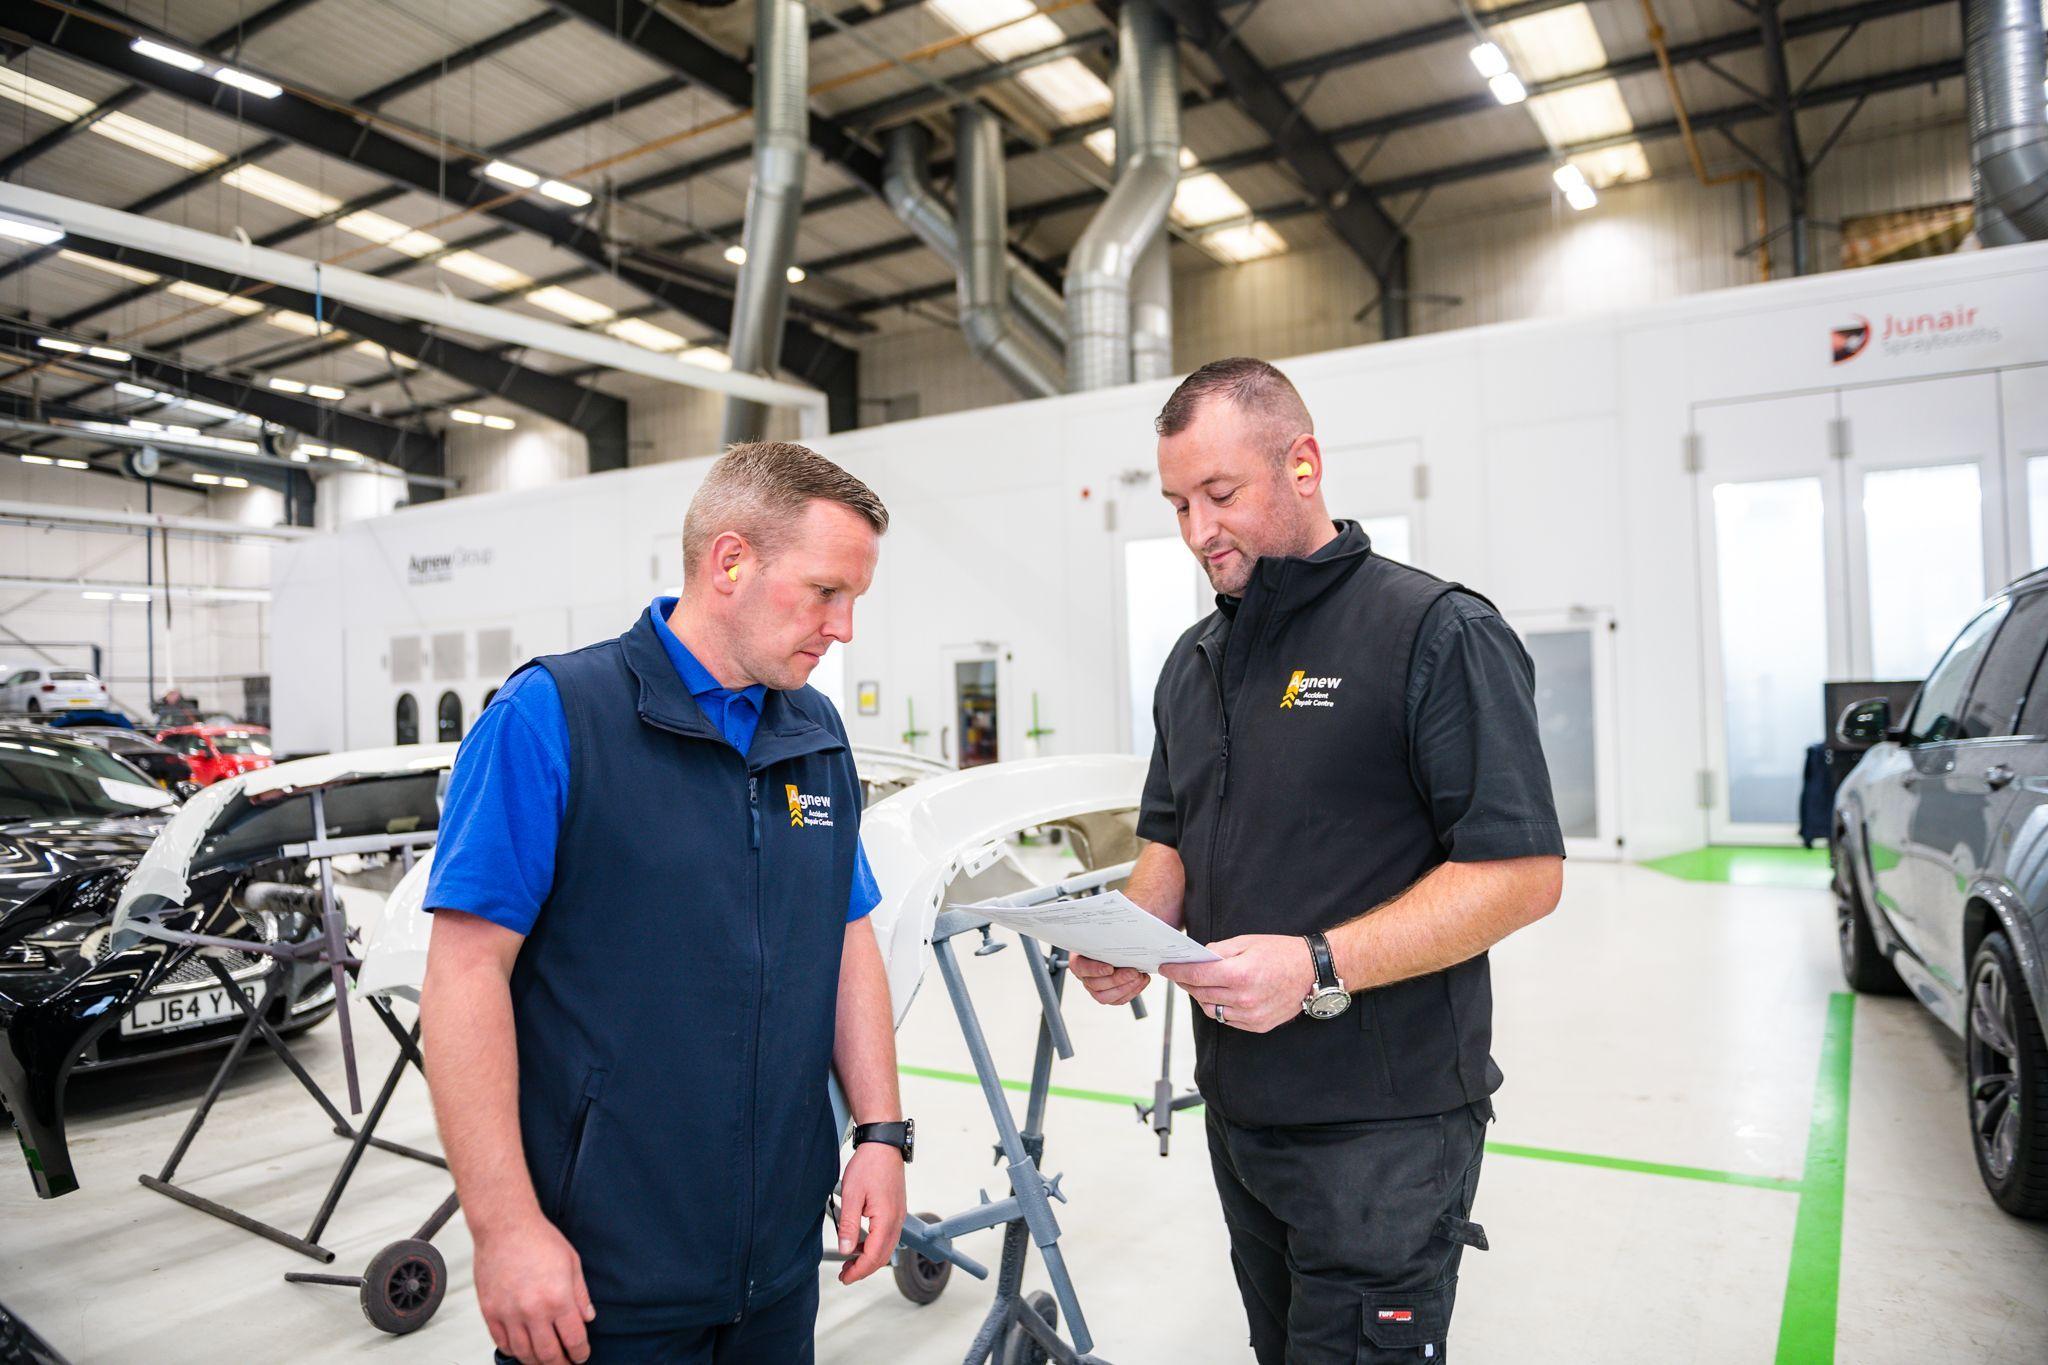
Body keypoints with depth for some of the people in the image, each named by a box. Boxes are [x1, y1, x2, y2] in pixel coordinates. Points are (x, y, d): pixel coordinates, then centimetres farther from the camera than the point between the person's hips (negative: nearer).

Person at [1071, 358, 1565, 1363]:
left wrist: (1320, 968, -26)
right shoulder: (1193, 662, 11)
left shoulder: (1437, 633, -12)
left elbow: (1522, 873, -17)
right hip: (1238, 1109, 7)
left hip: (1385, 1128, -6)